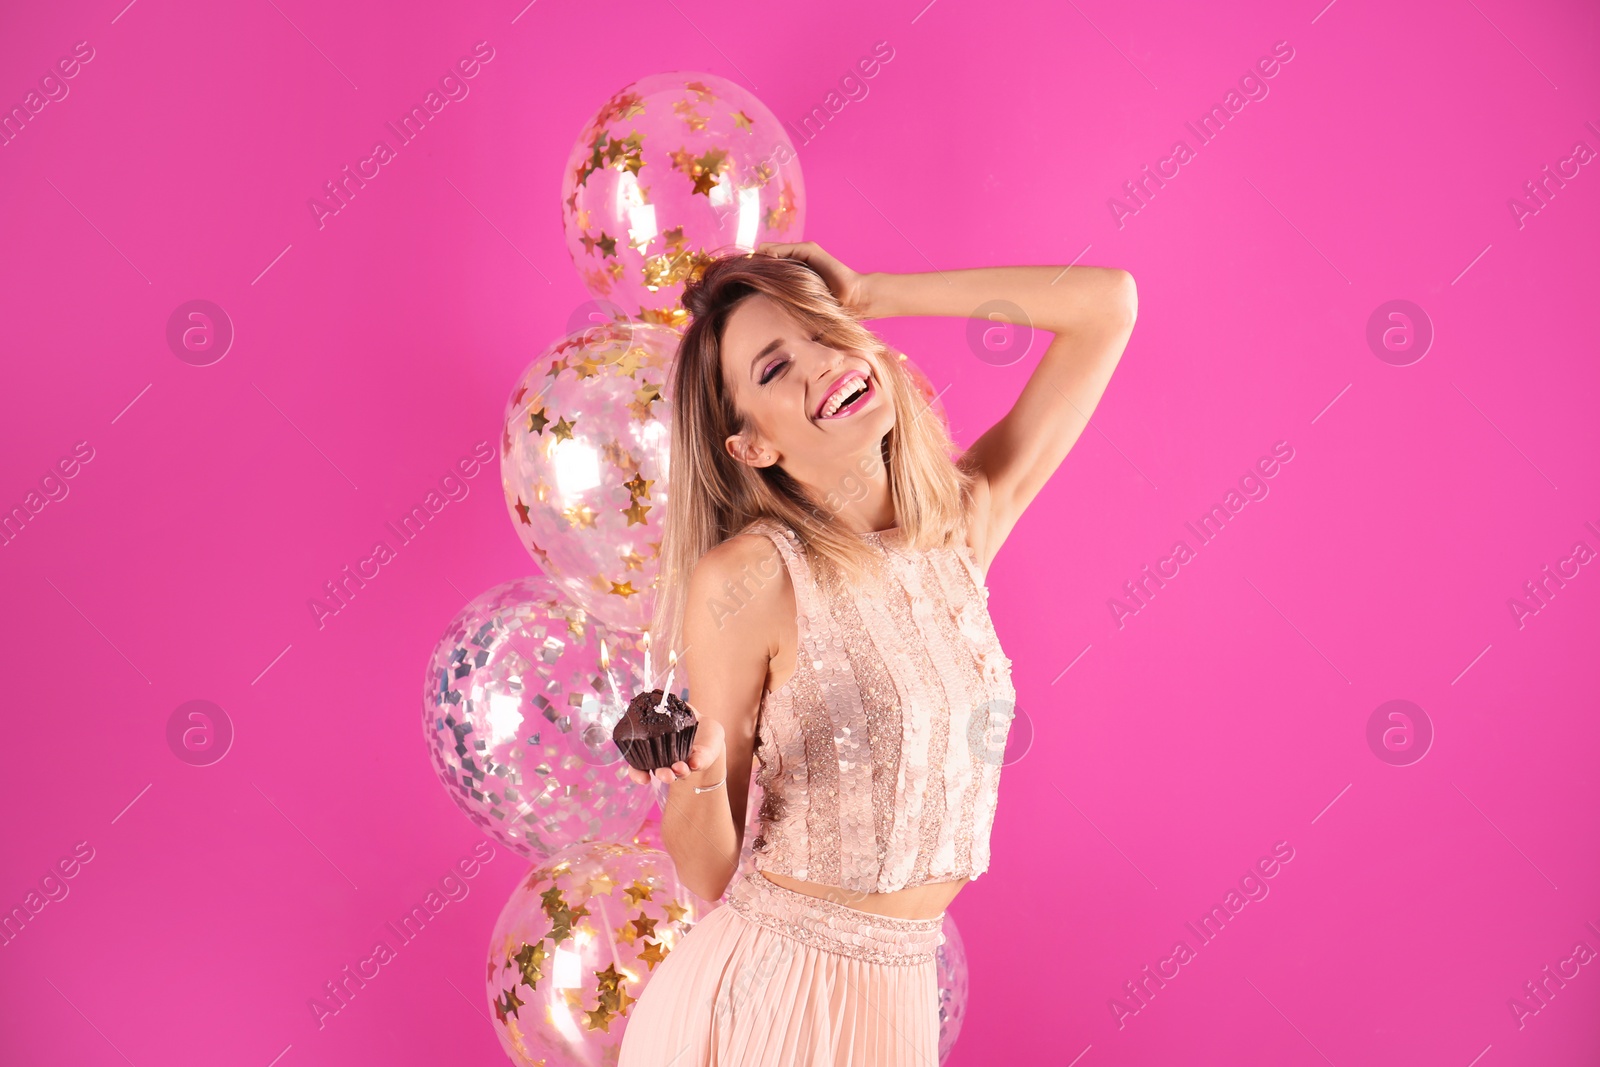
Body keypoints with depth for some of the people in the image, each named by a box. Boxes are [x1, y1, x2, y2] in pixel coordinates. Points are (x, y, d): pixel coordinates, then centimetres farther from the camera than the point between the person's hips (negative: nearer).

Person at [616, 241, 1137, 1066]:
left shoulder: (965, 525, -1)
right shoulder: (746, 580, -16)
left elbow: (1106, 302, 3)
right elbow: (709, 874, -10)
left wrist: (864, 296, 0)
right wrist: (695, 776, -32)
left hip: (899, 997, 5)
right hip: (762, 994, -5)